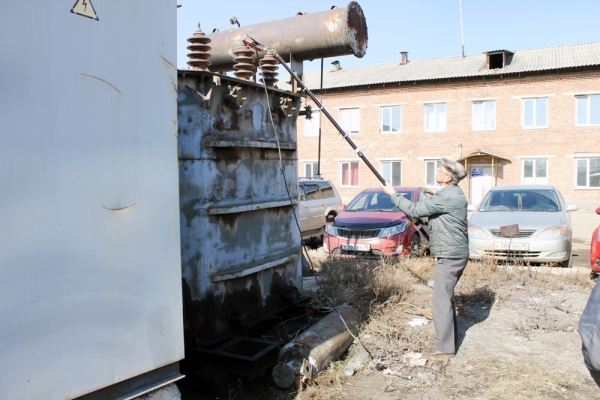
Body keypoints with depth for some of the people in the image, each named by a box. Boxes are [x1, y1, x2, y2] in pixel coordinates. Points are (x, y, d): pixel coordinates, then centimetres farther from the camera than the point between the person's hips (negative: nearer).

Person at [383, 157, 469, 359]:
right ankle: (450, 337, 31)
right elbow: (427, 210, 17)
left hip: (449, 255, -11)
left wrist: (393, 194, -9)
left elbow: (415, 210, -20)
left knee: (440, 300, -5)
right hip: (455, 253, 11)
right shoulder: (453, 193, 12)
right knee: (446, 297, 19)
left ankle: (444, 347, 2)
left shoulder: (447, 196, -21)